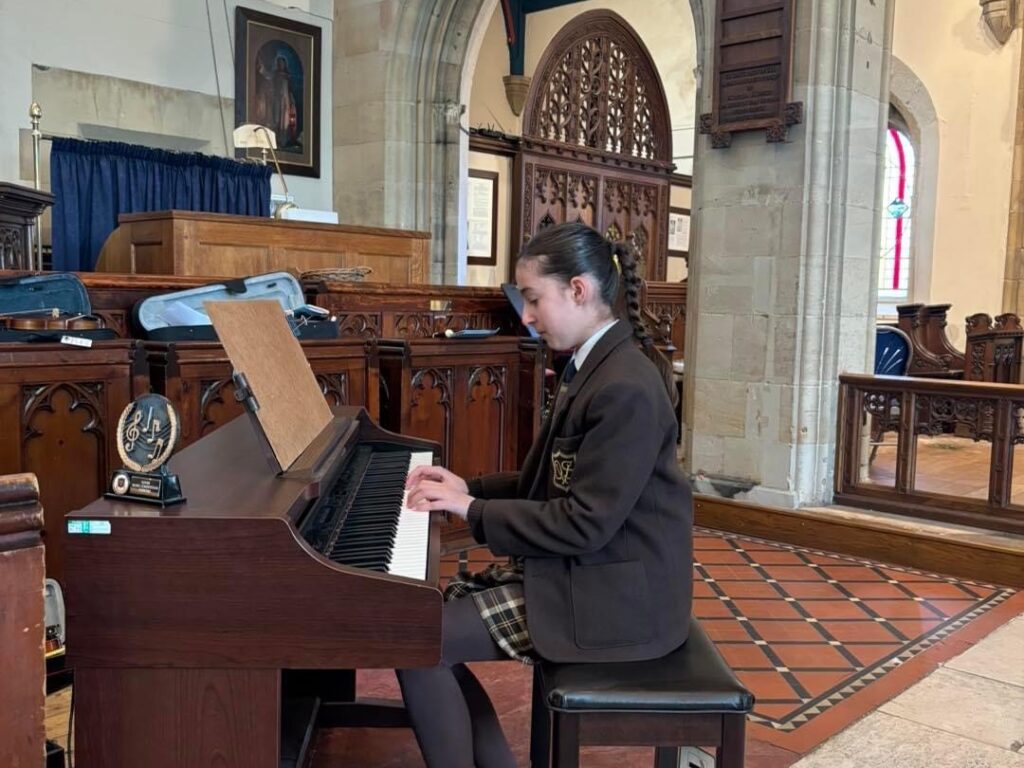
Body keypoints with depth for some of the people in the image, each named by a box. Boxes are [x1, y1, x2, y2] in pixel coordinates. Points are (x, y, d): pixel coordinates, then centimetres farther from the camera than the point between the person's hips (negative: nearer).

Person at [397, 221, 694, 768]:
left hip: (610, 593, -10)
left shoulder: (625, 388, -23)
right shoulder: (593, 366, 9)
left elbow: (585, 524, -24)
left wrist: (474, 511, -16)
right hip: (580, 569, 10)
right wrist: (470, 488, 4)